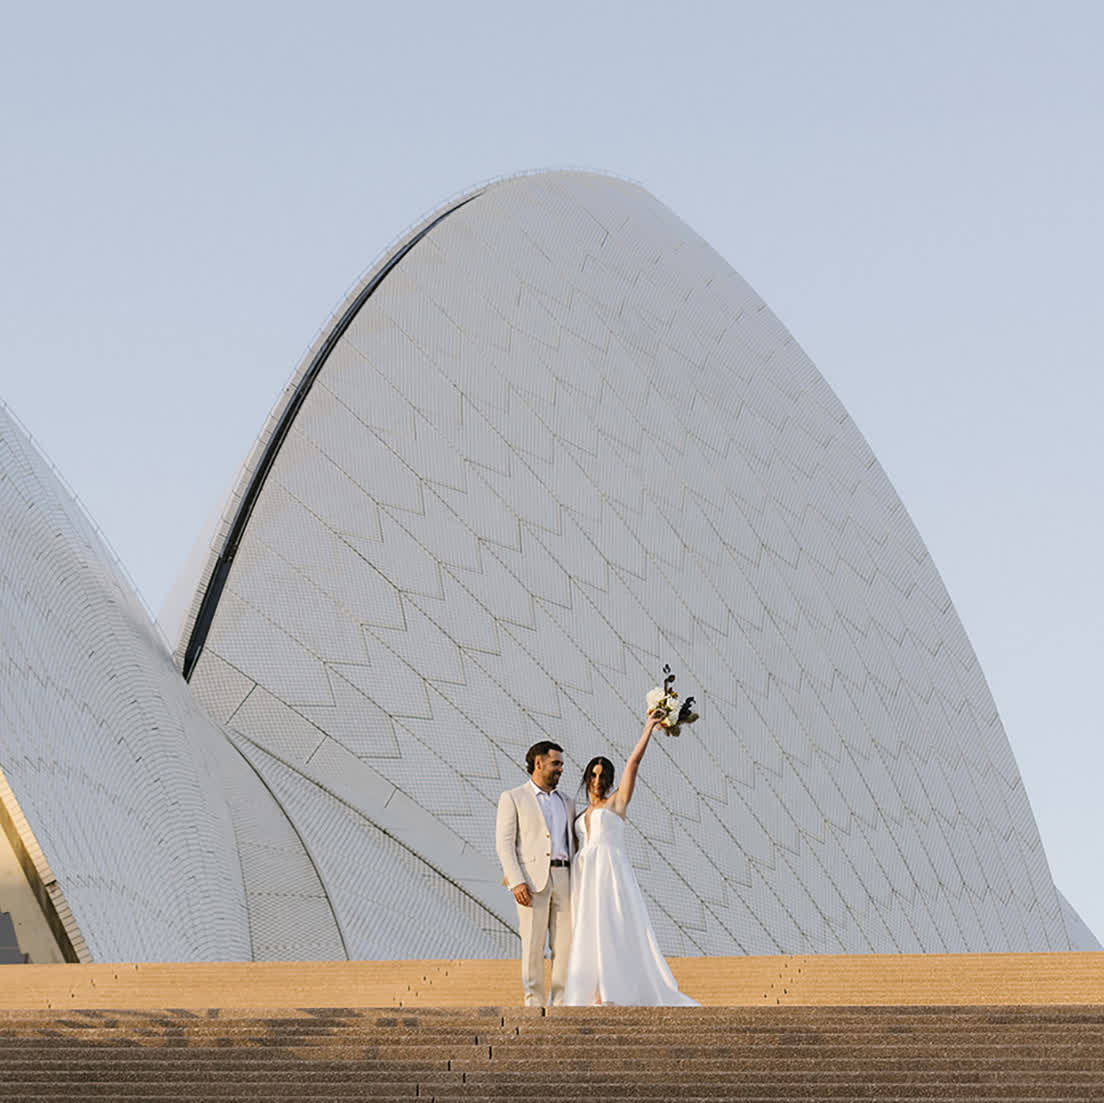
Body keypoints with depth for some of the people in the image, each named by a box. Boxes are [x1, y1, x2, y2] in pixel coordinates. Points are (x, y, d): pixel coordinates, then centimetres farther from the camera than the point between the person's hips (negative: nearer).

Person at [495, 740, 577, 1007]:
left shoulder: (566, 803, 21)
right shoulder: (513, 799, 6)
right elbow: (504, 843, -2)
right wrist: (516, 882, -13)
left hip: (564, 878, 4)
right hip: (532, 879, -4)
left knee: (564, 944, 0)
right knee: (533, 944, -5)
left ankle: (561, 1001, 4)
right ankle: (534, 1003, -2)